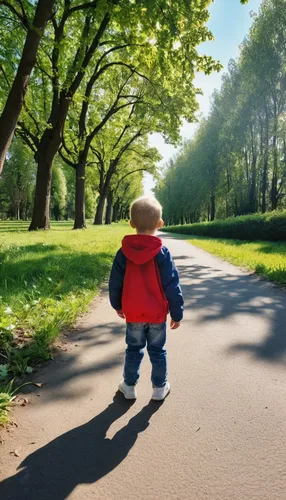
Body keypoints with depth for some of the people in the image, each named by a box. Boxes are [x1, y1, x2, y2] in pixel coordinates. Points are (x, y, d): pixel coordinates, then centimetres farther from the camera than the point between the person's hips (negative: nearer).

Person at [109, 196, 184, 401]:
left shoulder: (123, 252, -7)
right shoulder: (162, 253, -14)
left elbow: (115, 283, 1)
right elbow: (172, 286, -12)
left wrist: (117, 306, 17)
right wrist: (177, 313, -2)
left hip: (132, 313, 2)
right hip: (157, 314, -1)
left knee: (134, 350, 18)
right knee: (157, 351, 15)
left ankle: (129, 386, 29)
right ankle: (160, 388, 27)